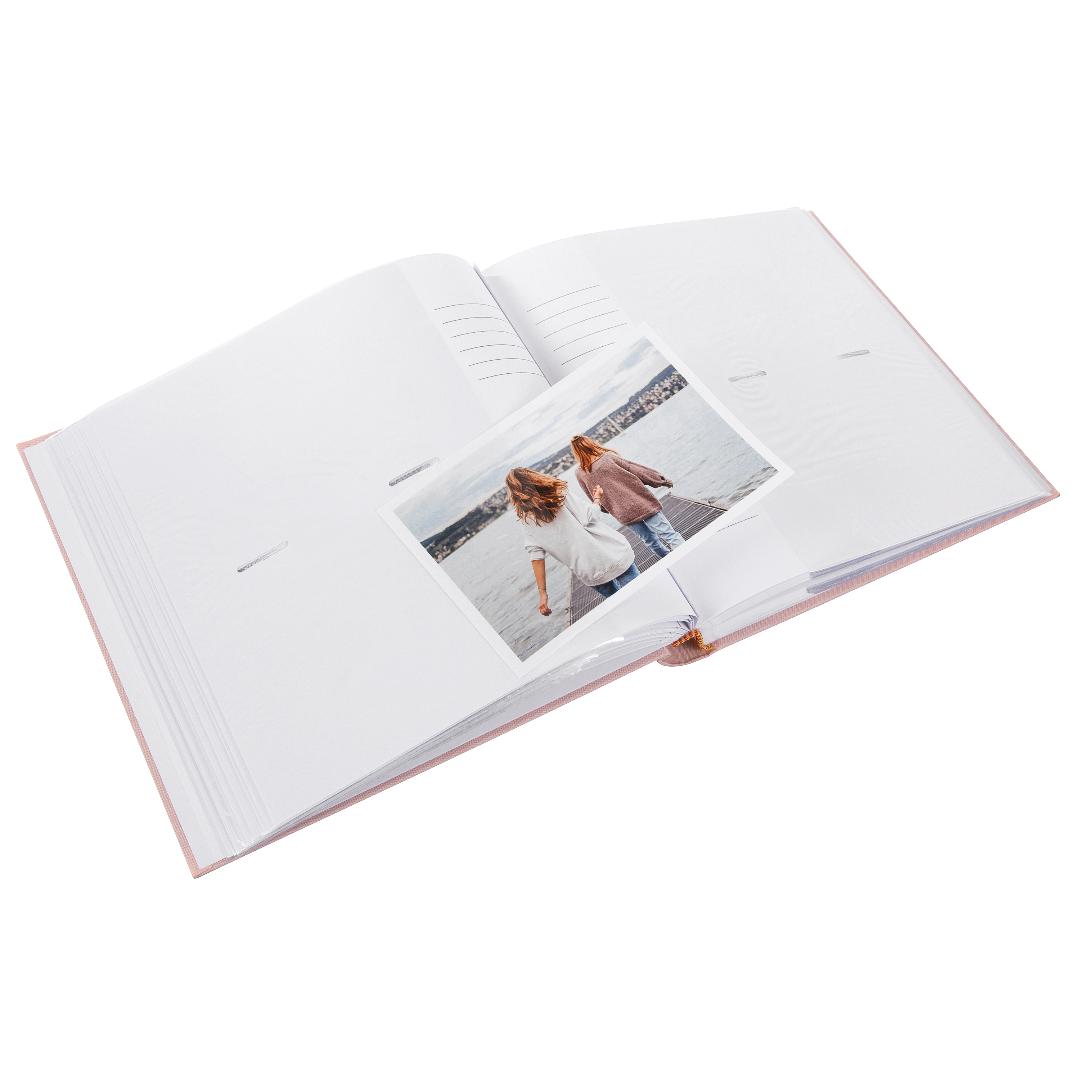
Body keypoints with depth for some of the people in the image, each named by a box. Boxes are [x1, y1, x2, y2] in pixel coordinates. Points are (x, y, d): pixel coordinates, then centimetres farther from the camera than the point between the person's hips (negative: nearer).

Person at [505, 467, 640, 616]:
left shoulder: (527, 520, -3)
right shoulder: (560, 495, -11)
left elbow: (537, 557, -6)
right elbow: (589, 519, -15)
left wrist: (543, 593, -1)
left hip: (588, 575, 3)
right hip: (612, 557, -3)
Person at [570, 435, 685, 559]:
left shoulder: (579, 473, -2)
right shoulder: (608, 457, -14)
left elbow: (594, 498, 9)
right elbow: (636, 470, -7)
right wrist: (661, 479, 4)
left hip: (622, 514, 4)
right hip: (641, 504, -4)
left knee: (649, 539, 21)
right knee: (668, 534, 3)